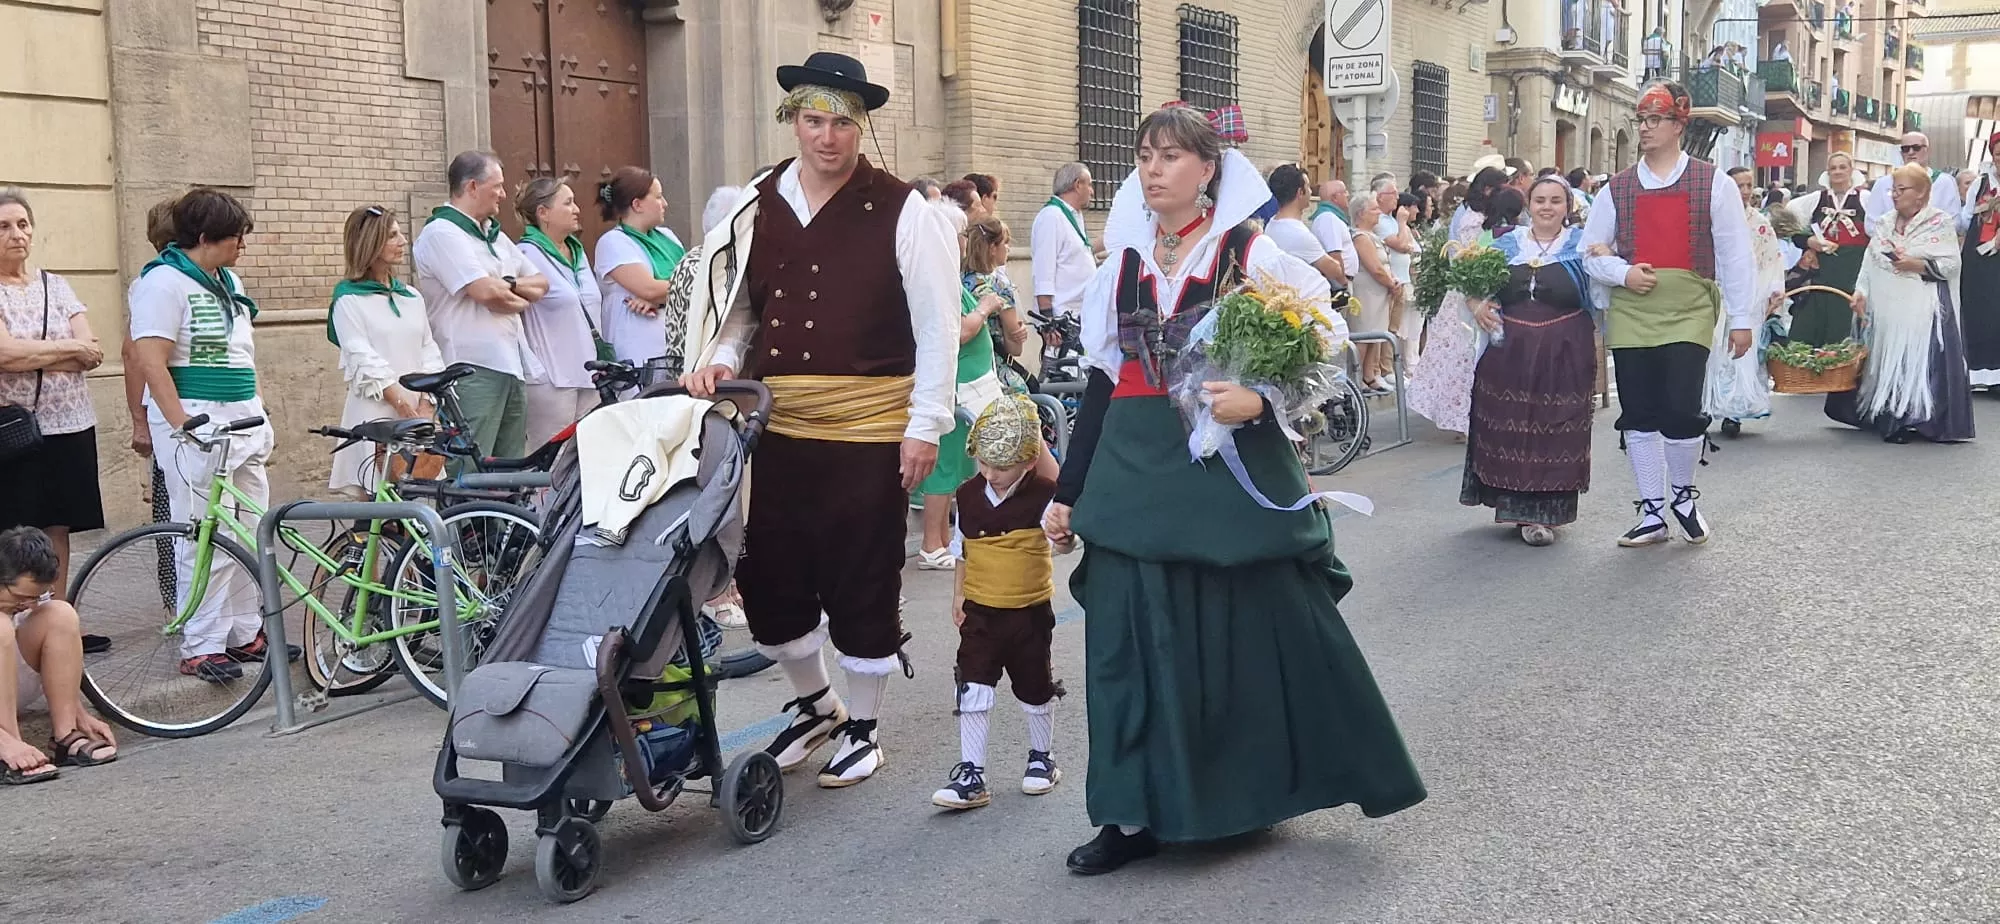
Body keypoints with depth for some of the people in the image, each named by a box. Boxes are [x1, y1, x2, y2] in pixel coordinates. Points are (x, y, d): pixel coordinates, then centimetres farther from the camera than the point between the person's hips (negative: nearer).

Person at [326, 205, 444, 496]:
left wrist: (426, 403, -3)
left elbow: (429, 351, 11)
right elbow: (363, 360, -7)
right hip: (375, 413, -5)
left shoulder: (412, 297, 18)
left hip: (418, 415, 5)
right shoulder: (349, 299, 1)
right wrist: (402, 403, -14)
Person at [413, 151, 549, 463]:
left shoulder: (494, 234, 20)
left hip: (512, 366, 9)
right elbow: (485, 291, -19)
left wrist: (508, 285, -4)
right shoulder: (442, 233, -9)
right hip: (474, 368, -9)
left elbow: (540, 284, 17)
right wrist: (521, 296, 1)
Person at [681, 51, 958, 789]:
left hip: (868, 433, -4)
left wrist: (926, 425, -10)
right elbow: (737, 306, 17)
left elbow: (937, 328, -7)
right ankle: (816, 705, 35)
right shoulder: (758, 208, 6)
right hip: (775, 430, 5)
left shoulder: (902, 212, -7)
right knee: (767, 578, 10)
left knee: (862, 588, 6)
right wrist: (720, 358, -3)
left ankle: (861, 729, 25)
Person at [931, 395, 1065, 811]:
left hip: (1030, 612, -2)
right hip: (980, 611, 3)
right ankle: (971, 775, 3)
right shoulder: (969, 495, -1)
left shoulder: (1043, 495, -13)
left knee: (1035, 689, 13)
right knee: (973, 692, -2)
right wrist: (959, 593, 12)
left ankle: (1041, 756, 35)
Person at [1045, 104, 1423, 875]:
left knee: (1260, 628, 4)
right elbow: (1102, 381, 12)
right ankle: (1138, 812, 11)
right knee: (1132, 637, 2)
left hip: (1231, 467, -4)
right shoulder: (1123, 261, 9)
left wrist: (1257, 399, -26)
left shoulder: (1253, 254, -4)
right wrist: (1068, 489, 11)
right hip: (1135, 472, 4)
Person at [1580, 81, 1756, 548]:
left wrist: (1742, 318, -1)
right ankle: (1652, 514, 17)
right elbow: (1591, 251, 13)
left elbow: (1735, 255, 2)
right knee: (1639, 416, 5)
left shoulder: (1714, 184, 2)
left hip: (1688, 313, -3)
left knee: (1680, 411, -13)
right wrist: (1622, 273, -7)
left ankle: (1684, 497, 15)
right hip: (1630, 313, 3)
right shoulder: (1618, 188, 9)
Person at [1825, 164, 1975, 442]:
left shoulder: (1940, 223, -2)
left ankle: (1921, 419, -3)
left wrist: (1918, 265, -18)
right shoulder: (1884, 224, 14)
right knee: (1888, 363, 5)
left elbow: (1951, 264, -6)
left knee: (1919, 363, -9)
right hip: (1886, 309, 5)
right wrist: (1861, 291, -3)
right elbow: (1870, 262, 11)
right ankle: (1891, 419, 13)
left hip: (1922, 309, -5)